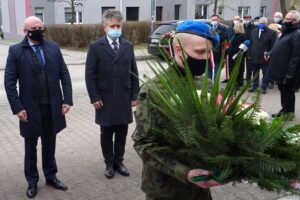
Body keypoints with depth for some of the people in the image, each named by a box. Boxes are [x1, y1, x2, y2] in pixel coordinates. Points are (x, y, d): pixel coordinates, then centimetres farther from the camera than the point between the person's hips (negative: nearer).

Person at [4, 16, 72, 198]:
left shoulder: (53, 47, 2)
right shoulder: (16, 51, -5)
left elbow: (64, 75, 2)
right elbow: (9, 82, -7)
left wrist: (67, 100, -5)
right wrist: (18, 108, -12)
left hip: (53, 106, 2)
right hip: (30, 108, -2)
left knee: (49, 145, 16)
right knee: (31, 147, 14)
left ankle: (51, 176, 34)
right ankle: (32, 181, 30)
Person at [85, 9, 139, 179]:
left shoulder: (128, 46, 6)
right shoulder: (96, 47, -4)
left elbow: (134, 73, 7)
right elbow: (90, 75, -6)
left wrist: (134, 96, 3)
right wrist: (94, 98, -11)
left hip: (124, 98, 3)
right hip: (105, 99, -3)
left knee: (122, 133, 11)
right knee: (106, 134, 9)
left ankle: (119, 161, 28)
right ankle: (109, 163, 25)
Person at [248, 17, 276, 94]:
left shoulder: (272, 32, -6)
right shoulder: (253, 31, 9)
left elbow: (273, 46, -9)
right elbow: (251, 43, 11)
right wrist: (250, 54, 5)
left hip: (265, 57, -4)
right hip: (254, 57, 4)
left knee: (265, 75, 6)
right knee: (255, 74, 15)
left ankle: (264, 87, 17)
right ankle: (254, 86, 27)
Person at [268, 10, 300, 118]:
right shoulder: (286, 32, 14)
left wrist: (290, 72, -23)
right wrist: (270, 54, 12)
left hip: (286, 72, -9)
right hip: (280, 69, 9)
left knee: (288, 92, 2)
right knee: (283, 91, 18)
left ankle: (289, 113, 13)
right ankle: (284, 110, 30)